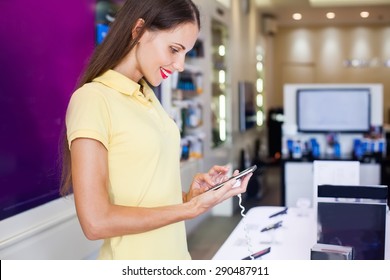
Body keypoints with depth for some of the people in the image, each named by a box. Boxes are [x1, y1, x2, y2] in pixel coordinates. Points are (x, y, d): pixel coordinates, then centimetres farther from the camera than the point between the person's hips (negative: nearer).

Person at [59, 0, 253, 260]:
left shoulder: (148, 97, 6)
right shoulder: (92, 99, -17)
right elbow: (96, 221, -21)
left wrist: (189, 195, -8)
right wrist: (191, 209, -17)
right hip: (133, 263, -7)